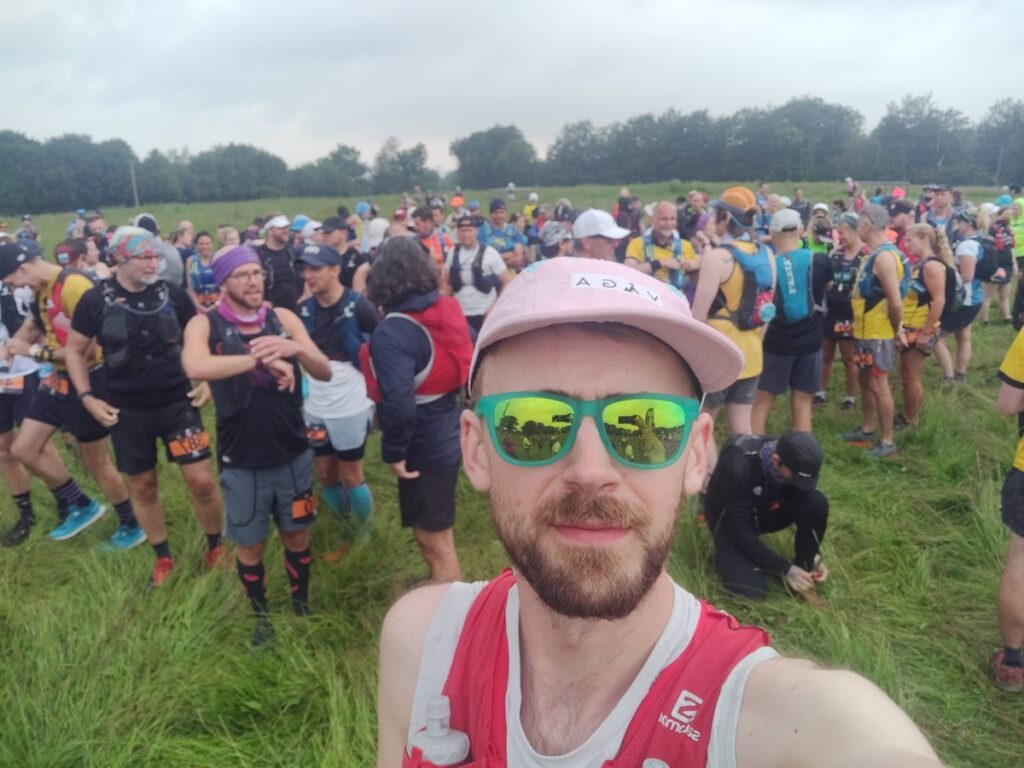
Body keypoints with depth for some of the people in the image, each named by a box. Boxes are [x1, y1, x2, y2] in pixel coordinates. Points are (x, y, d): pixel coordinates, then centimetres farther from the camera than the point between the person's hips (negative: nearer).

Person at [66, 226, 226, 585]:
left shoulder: (173, 294, -5)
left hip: (177, 401, 0)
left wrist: (207, 380, -2)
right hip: (127, 410, 1)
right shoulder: (95, 299, -7)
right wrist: (87, 397, -5)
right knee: (143, 487, 12)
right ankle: (163, 557, 31)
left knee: (201, 481, -5)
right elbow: (75, 350, 4)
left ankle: (216, 548, 19)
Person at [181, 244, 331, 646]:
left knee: (297, 537, 17)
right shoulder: (205, 324, -10)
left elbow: (325, 372, -7)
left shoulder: (283, 317, -2)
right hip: (242, 461, -2)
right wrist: (262, 358, -33)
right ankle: (262, 617, 38)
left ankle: (302, 607, 40)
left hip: (293, 453, 2)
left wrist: (297, 348, -28)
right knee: (250, 546, 14)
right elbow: (195, 367, -31)